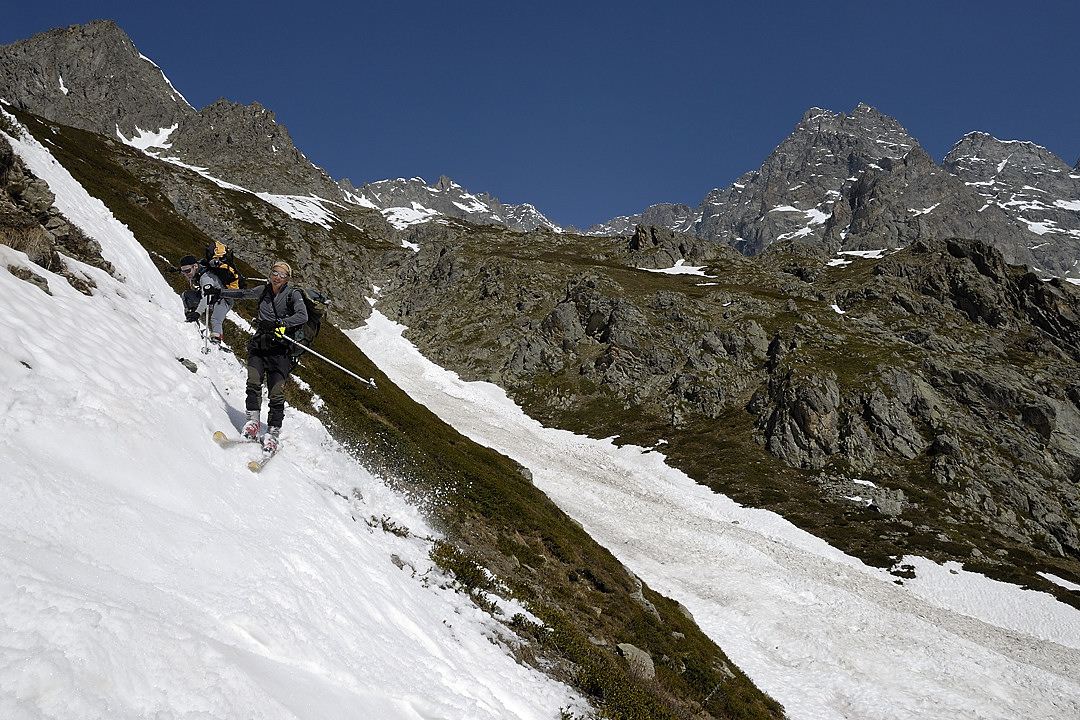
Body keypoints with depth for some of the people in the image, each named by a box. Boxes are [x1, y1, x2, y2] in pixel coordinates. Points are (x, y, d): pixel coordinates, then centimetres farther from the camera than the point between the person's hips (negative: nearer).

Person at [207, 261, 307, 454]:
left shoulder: (293, 294, 0)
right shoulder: (263, 291, 12)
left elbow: (302, 316, -15)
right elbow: (243, 294, 29)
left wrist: (277, 323, -25)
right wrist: (219, 292, 35)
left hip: (280, 350, -4)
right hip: (259, 345, 4)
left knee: (276, 393, -11)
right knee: (253, 381, -19)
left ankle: (272, 432, -7)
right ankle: (253, 421, -17)